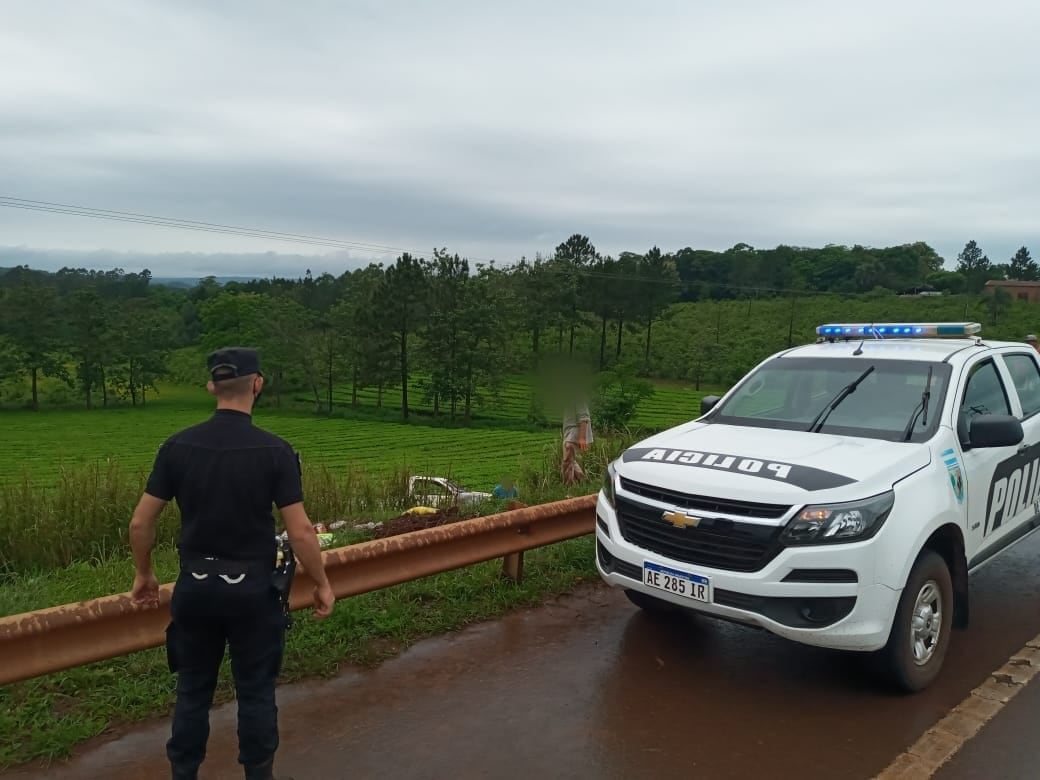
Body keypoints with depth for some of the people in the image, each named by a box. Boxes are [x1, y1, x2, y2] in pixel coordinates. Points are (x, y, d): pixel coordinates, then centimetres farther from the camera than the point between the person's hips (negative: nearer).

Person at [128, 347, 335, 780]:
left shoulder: (177, 446, -4)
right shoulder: (275, 450, -14)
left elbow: (140, 522, 0)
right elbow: (300, 532, -14)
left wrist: (143, 575, 16)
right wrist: (322, 584, -1)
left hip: (195, 586, 3)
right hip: (253, 589, -3)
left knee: (193, 690, 17)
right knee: (256, 692, 12)